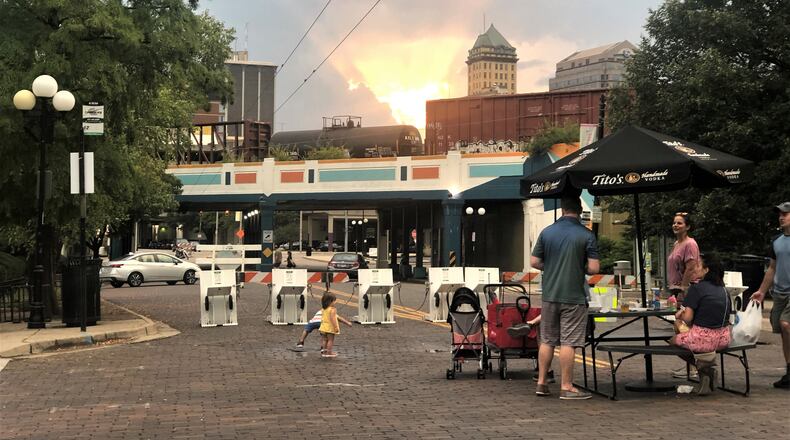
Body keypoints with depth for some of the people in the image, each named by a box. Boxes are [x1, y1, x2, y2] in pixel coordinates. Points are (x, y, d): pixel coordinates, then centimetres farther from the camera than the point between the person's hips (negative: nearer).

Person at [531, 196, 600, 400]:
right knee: (568, 342, -1)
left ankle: (542, 383, 17)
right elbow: (593, 268, -11)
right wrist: (580, 268, 10)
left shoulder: (547, 232, 2)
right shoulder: (586, 235, -8)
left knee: (547, 340, 12)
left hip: (550, 295, 4)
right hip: (574, 296, -4)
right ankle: (566, 387, 2)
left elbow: (535, 262, 4)